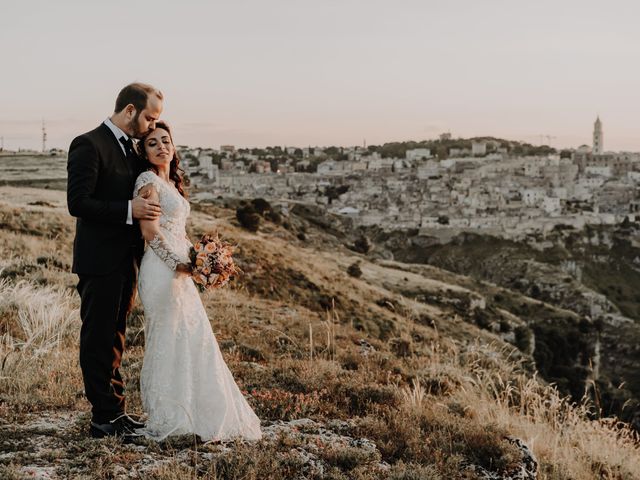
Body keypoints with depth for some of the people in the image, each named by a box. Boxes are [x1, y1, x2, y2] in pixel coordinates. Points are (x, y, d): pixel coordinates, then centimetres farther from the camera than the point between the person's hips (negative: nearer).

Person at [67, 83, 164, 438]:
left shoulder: (130, 149, 14)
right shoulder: (89, 145, -13)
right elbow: (77, 203, -20)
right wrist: (129, 210, -24)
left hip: (125, 260, 9)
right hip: (99, 262, -9)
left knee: (114, 340, 15)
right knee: (97, 341, 0)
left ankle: (114, 412, 24)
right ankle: (105, 417, 7)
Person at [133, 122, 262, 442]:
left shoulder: (172, 183, 18)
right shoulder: (148, 180, -9)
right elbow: (150, 230, -15)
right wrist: (178, 263, -16)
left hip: (179, 269, 9)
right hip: (162, 270, -9)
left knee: (195, 339, 11)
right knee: (169, 340, -3)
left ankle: (195, 413, 20)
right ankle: (169, 419, 6)